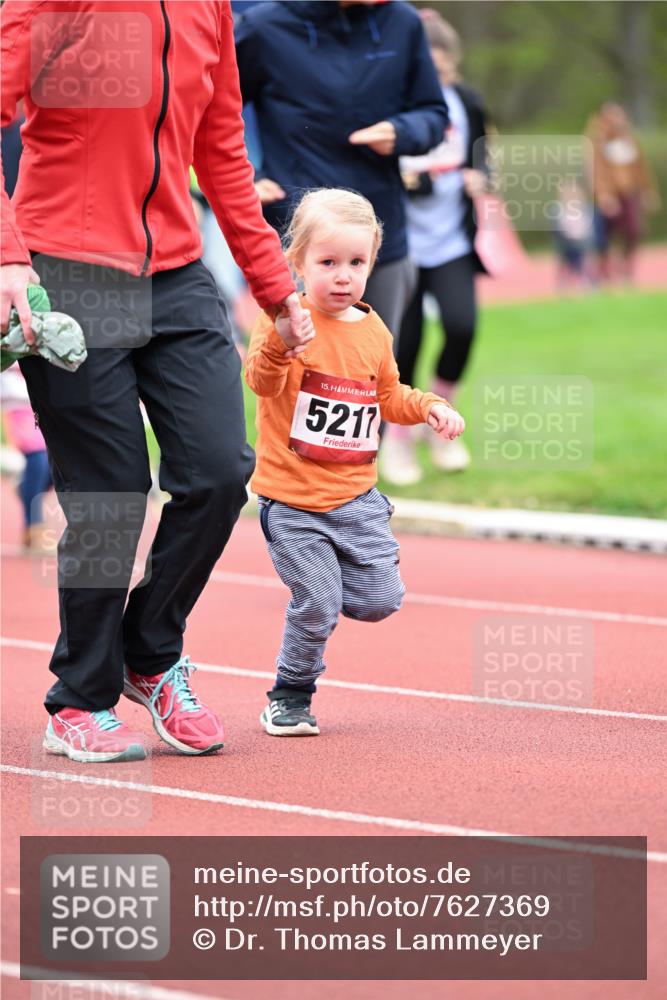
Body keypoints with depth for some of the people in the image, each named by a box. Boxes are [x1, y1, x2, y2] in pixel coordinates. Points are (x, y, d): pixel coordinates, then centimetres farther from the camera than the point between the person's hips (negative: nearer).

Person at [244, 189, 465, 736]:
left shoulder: (374, 332, 7)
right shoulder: (285, 320, -11)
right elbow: (263, 382, -26)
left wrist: (429, 407, 6)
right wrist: (279, 342, -45)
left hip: (355, 494, 5)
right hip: (291, 497, -5)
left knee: (379, 600, 1)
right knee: (316, 606, -6)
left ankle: (325, 579, 32)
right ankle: (290, 696, 17)